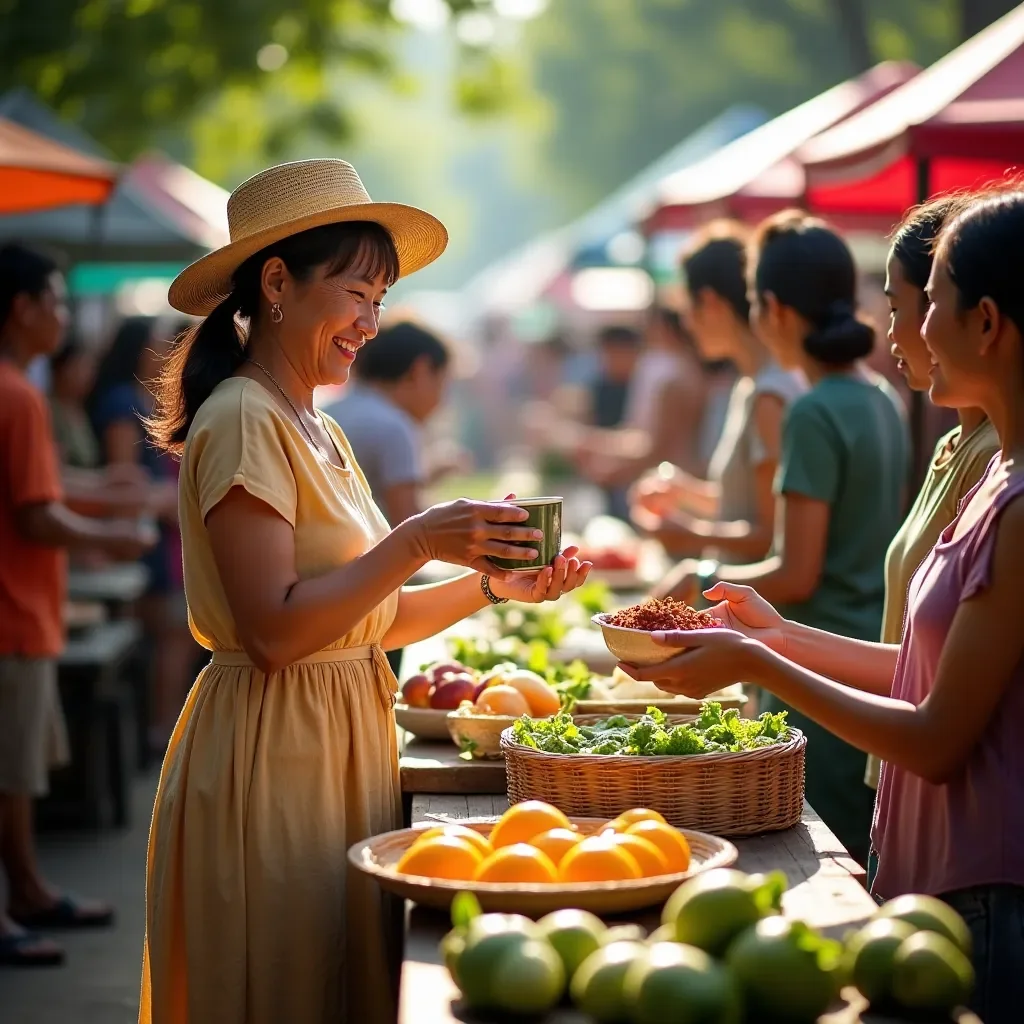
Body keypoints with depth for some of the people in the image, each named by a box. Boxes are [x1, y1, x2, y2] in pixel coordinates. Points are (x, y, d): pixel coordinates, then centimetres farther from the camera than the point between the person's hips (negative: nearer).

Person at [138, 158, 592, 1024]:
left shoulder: (319, 432, 15)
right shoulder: (242, 421, -13)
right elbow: (274, 629, -21)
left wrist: (490, 585, 4)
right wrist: (418, 542, -21)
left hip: (342, 746, 9)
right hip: (271, 756, -9)